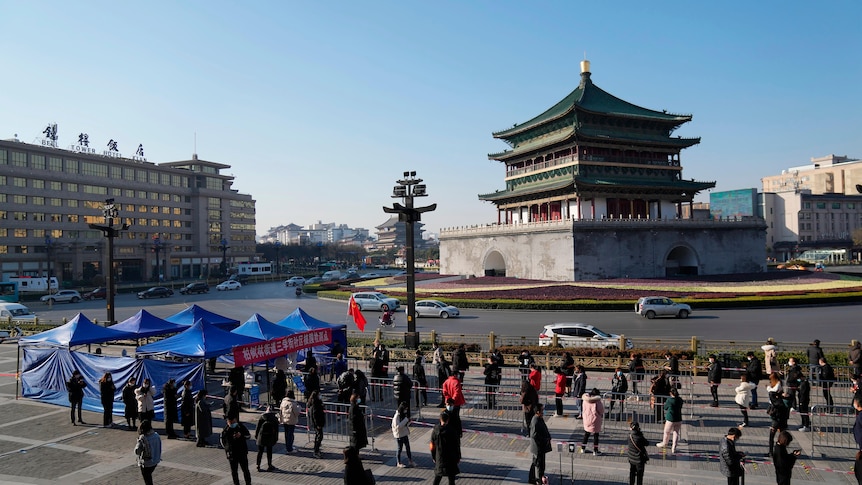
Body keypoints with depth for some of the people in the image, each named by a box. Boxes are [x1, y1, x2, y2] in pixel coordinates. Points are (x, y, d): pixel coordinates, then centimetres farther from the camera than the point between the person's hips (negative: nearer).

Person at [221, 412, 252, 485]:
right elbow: (221, 439, 11)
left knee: (245, 470, 3)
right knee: (234, 471, 9)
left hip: (242, 452, -1)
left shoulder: (241, 427, -7)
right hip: (231, 454, 1)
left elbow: (249, 436, -3)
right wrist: (225, 447, 0)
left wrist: (241, 435, -22)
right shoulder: (226, 429, -5)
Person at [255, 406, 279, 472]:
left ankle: (258, 466, 15)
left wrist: (256, 436, 8)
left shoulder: (262, 417, -6)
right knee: (269, 452, 11)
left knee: (260, 452, 12)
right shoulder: (275, 419, -4)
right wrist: (276, 439, 8)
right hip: (270, 438, 0)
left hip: (261, 437, 0)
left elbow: (257, 427, -3)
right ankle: (269, 466, 17)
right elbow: (276, 430, 0)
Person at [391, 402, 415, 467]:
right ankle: (398, 463, 22)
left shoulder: (404, 415, 2)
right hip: (399, 435, -7)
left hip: (405, 434, 7)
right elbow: (398, 426, -30)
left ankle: (410, 461, 24)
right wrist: (405, 420, -30)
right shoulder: (396, 416, -22)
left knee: (408, 447, 12)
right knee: (400, 448, 6)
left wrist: (409, 421, -12)